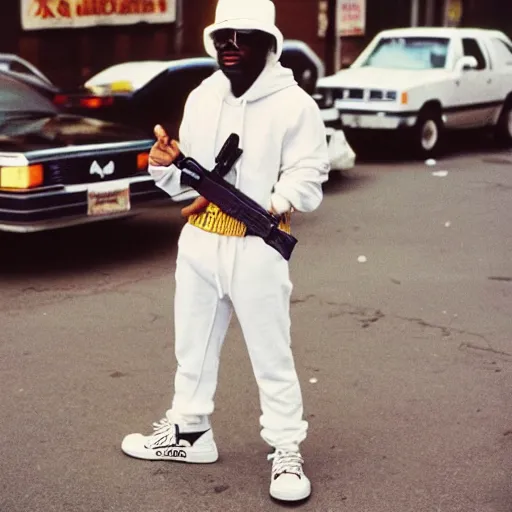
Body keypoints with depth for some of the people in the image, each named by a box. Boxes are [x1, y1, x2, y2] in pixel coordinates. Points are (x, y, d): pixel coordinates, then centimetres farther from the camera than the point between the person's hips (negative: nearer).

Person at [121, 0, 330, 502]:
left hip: (257, 247, -6)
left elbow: (307, 181, -13)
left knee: (271, 355, 2)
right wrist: (167, 167, -9)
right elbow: (189, 182, 12)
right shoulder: (201, 98, 9)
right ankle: (189, 431, 35)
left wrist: (257, 206, -24)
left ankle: (286, 451, 14)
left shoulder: (293, 104, -9)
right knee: (193, 343, 18)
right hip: (199, 241, 6)